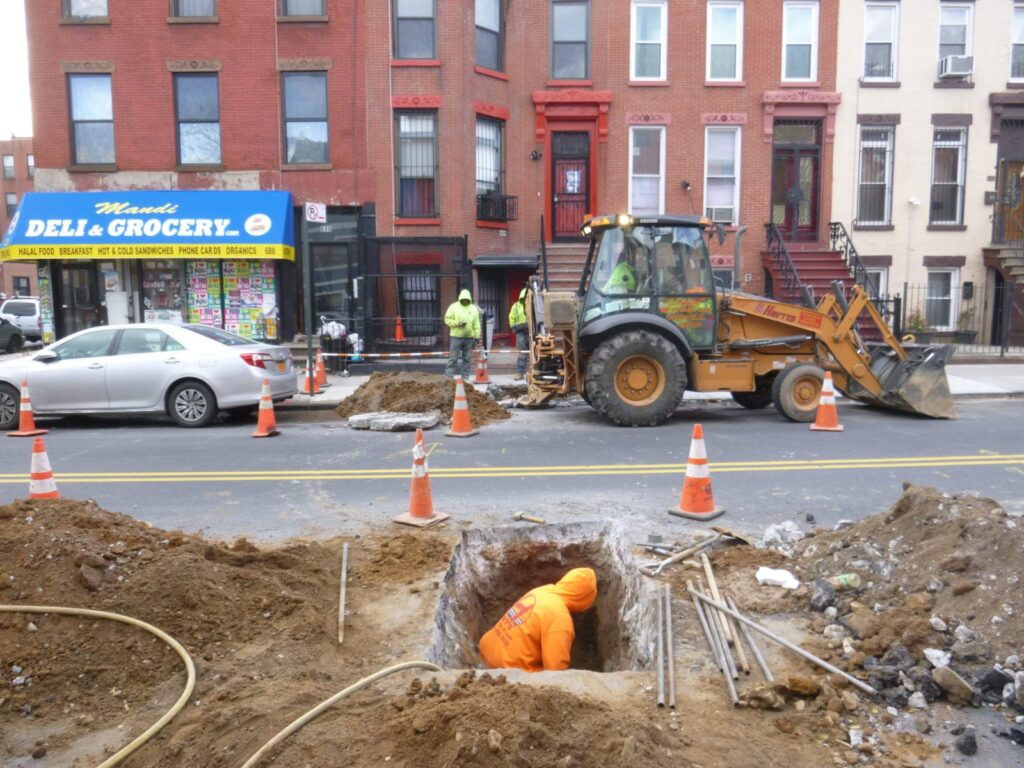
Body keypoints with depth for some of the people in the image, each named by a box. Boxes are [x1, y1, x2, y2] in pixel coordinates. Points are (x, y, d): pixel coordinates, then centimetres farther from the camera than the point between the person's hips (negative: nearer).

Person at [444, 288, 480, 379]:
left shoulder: (473, 308, 8)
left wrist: (477, 337, 2)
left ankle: (465, 376, 15)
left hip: (469, 337, 3)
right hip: (456, 337, -3)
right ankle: (450, 376, 2)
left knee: (467, 358, 7)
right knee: (453, 357, -3)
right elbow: (447, 319, -1)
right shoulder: (454, 307, 0)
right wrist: (457, 323, -16)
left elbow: (476, 324, 7)